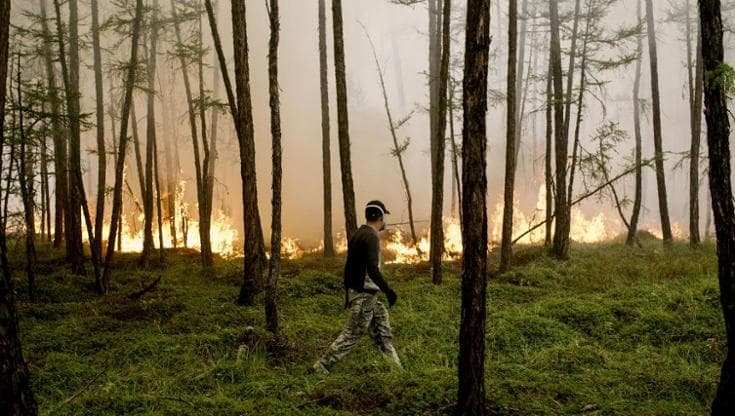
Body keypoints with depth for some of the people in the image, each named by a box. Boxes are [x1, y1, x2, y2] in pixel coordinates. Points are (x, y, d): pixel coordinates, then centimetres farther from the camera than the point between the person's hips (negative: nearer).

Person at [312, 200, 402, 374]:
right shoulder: (371, 237, -17)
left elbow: (348, 266, 17)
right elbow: (372, 269, -28)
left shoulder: (358, 235, 12)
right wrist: (388, 291, -24)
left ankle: (396, 367, 20)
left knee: (383, 329, 14)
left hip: (356, 292, 10)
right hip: (364, 295, -10)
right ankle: (321, 366, 3)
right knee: (352, 334, -3)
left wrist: (347, 292, 22)